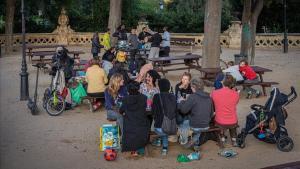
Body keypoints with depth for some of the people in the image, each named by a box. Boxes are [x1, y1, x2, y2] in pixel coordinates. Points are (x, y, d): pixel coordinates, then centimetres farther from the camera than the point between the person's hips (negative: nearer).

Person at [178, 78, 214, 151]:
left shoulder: (192, 97, -16)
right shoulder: (208, 97, 4)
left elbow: (184, 110, -15)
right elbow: (211, 112, 12)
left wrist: (182, 101, 4)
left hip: (195, 126, -7)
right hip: (206, 126, 7)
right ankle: (196, 145, 28)